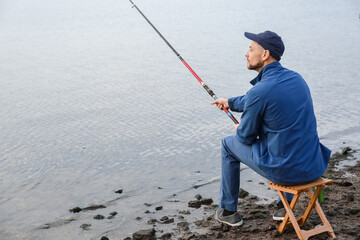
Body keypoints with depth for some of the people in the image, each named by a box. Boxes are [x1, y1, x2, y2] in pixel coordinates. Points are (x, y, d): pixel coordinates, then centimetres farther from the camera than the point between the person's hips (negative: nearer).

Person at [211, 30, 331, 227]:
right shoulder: (296, 78, 6)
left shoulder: (260, 91, -19)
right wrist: (230, 103, 38)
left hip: (283, 171, -7)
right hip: (315, 168, 7)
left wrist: (240, 129, 18)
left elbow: (246, 138, -6)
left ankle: (227, 211, 29)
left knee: (229, 144, 16)